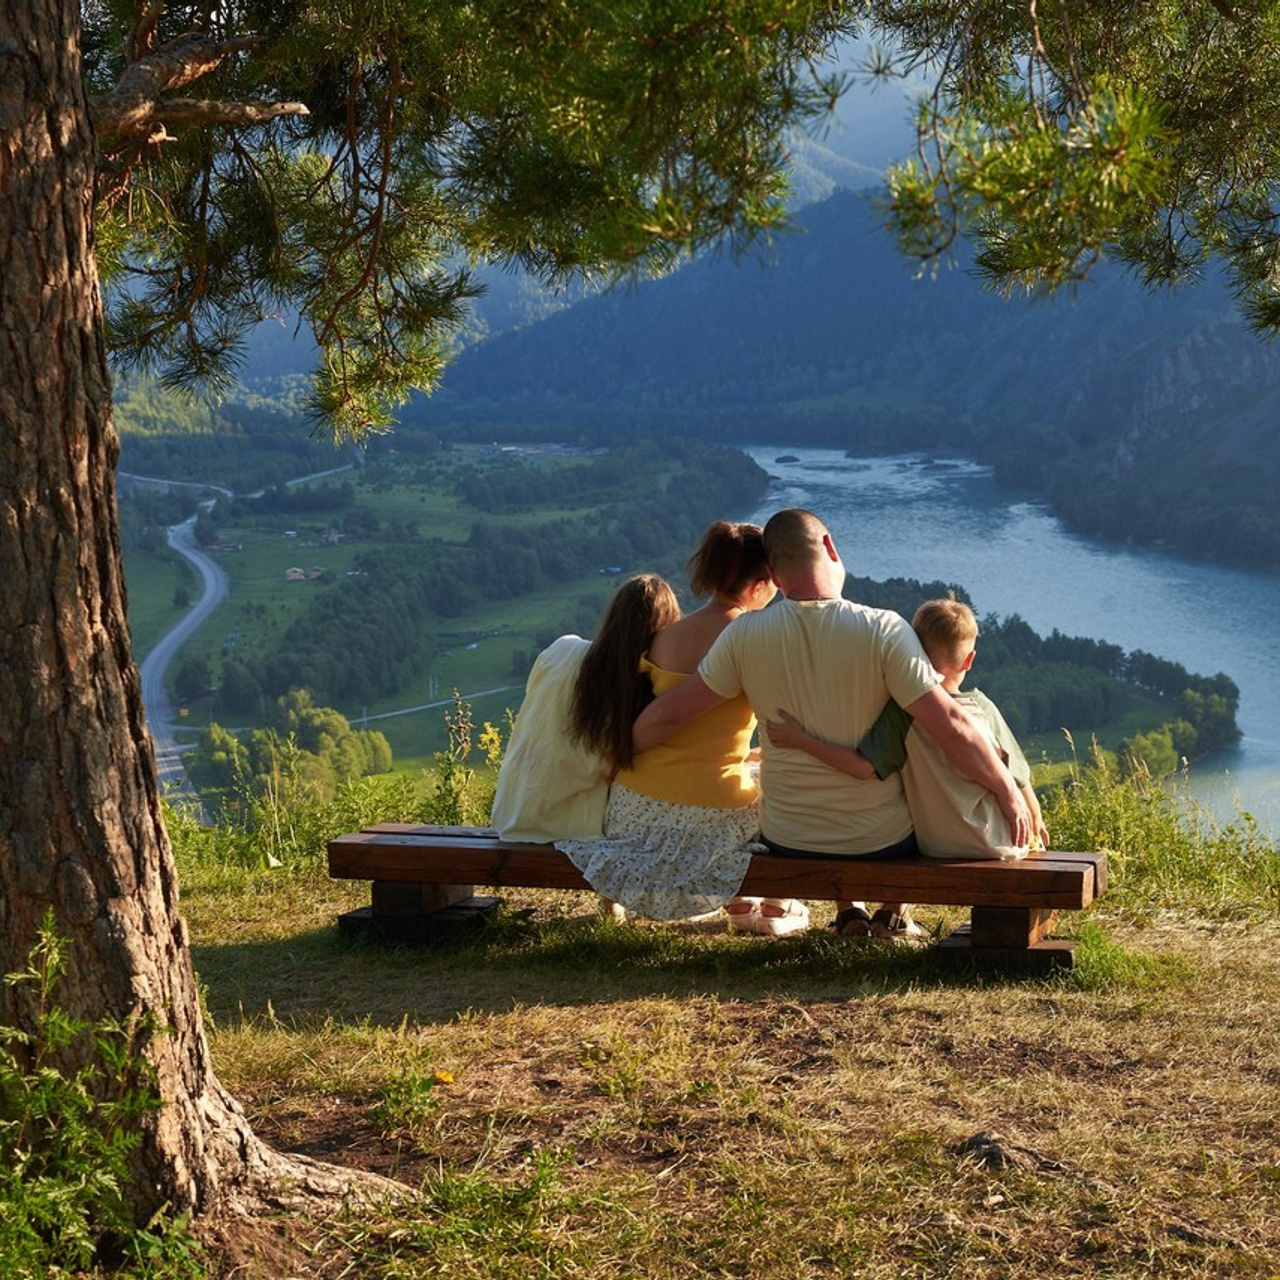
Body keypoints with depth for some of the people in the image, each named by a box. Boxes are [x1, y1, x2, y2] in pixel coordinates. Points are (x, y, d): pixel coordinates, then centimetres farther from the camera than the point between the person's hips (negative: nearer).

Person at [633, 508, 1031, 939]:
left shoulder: (744, 636, -12)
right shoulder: (883, 630, -19)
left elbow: (670, 713, -5)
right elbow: (951, 725, -21)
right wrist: (1008, 791, -7)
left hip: (785, 840, 2)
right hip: (882, 841, -2)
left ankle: (848, 909, 41)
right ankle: (892, 912, 35)